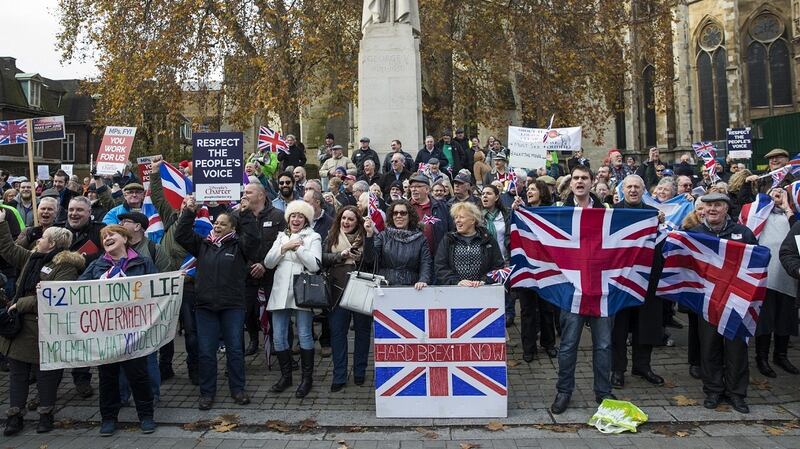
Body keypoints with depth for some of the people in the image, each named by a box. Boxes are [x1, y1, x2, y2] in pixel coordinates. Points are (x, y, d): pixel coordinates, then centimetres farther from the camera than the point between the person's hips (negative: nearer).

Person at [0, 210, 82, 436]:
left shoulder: (66, 267, -16)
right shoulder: (32, 257, 12)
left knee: (46, 374, 6)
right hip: (19, 326, 8)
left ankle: (46, 414, 21)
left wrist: (20, 304, -18)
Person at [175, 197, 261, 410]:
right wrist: (189, 212, -6)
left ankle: (237, 389, 20)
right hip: (205, 305, 2)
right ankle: (207, 392, 19)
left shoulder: (238, 245, 1)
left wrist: (246, 214, -20)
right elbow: (181, 235, 4)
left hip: (233, 305, -2)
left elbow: (253, 238, -16)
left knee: (235, 349, 7)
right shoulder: (203, 244, 9)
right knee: (205, 351, 6)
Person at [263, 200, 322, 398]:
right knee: (278, 337, 6)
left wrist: (298, 247, -9)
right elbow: (268, 263, 6)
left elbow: (314, 265, -10)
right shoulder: (281, 237, 16)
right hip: (280, 292, 4)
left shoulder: (313, 237, 3)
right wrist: (284, 247, -6)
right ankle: (285, 376, 21)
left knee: (304, 335, -3)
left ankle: (307, 378, 10)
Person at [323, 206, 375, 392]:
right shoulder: (332, 237, 9)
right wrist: (341, 255, -14)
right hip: (338, 291, 1)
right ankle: (339, 376, 12)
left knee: (362, 330, 8)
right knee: (337, 331, 3)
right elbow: (323, 258, -1)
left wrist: (369, 234, -19)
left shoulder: (364, 237, 2)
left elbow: (370, 259, -13)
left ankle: (360, 372, 23)